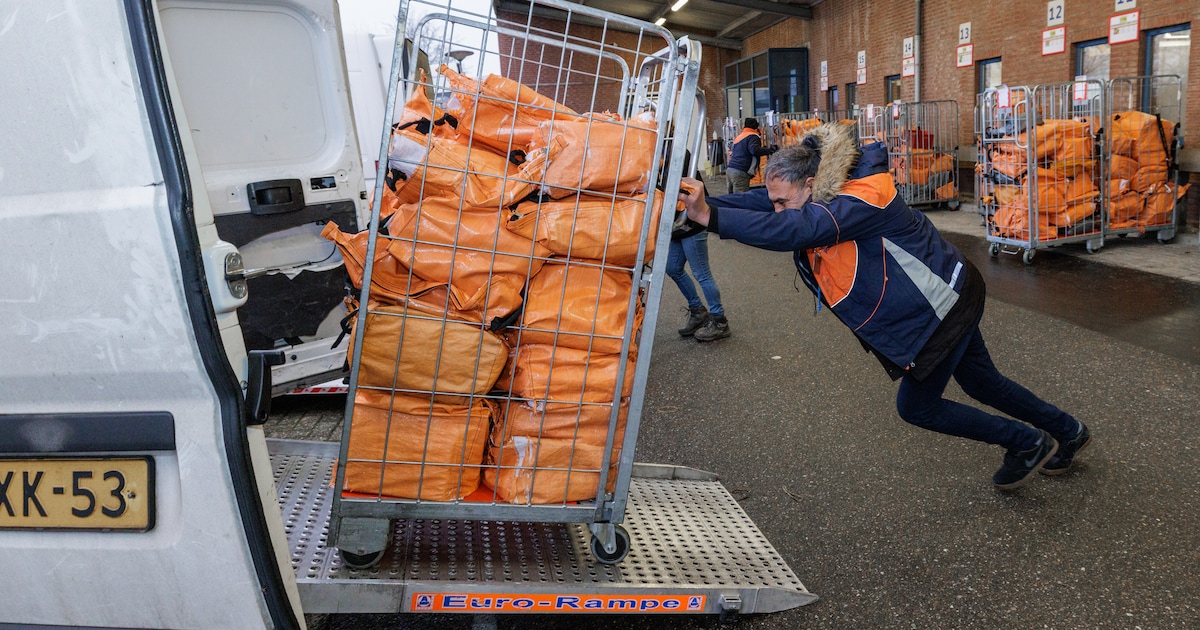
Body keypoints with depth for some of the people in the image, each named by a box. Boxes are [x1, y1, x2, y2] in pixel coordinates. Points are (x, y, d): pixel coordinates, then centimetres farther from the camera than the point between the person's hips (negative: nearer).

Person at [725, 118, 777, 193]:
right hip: (740, 173, -8)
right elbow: (755, 150, -18)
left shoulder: (738, 136, 20)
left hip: (729, 170, 8)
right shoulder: (753, 136, -2)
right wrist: (770, 149, -9)